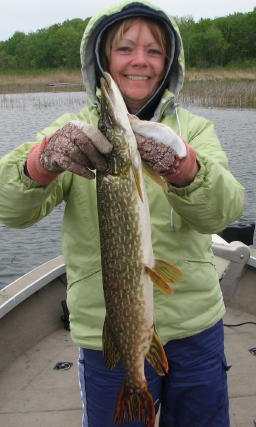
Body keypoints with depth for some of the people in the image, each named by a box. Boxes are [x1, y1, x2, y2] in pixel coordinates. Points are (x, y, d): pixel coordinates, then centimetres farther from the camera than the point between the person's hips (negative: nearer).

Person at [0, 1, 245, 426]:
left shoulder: (194, 129, 1)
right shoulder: (74, 132, -3)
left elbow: (223, 208, -19)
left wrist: (180, 163, -40)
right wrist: (45, 158, -40)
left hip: (198, 328, 2)